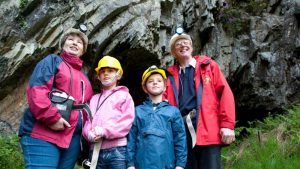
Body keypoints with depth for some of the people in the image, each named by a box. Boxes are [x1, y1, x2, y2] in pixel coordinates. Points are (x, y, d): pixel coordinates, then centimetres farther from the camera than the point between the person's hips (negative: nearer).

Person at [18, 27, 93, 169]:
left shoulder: (84, 78, 28)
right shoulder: (53, 61, 7)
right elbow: (36, 90, -9)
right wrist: (51, 118, -17)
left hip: (73, 137, 7)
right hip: (43, 134, -7)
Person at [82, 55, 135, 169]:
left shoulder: (124, 95, 10)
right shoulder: (94, 98, 23)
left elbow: (127, 120, -3)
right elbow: (87, 120, 14)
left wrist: (105, 131, -14)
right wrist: (89, 134, -9)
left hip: (117, 150, -4)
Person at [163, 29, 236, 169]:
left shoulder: (208, 66, 10)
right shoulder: (171, 75, 17)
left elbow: (225, 93, 2)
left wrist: (227, 124, -8)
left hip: (208, 129, -2)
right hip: (181, 131, 3)